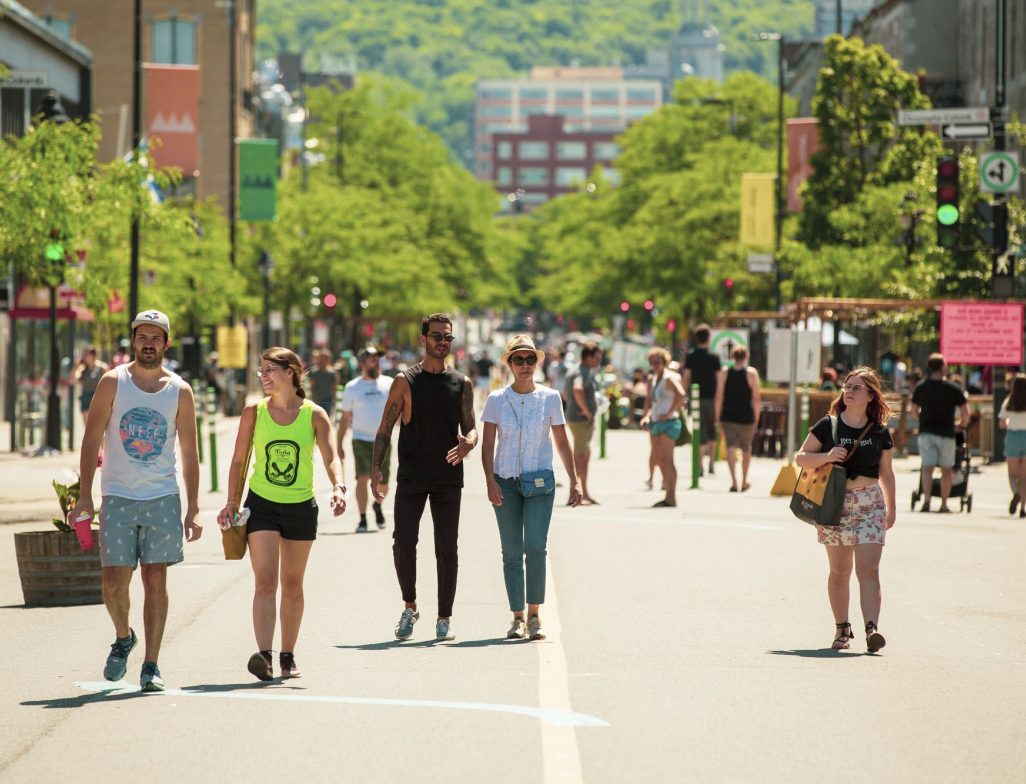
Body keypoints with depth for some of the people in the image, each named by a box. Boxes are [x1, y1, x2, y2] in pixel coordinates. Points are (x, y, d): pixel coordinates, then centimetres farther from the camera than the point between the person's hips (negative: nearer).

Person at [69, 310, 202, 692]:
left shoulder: (180, 391, 4)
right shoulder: (113, 382, 0)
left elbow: (189, 453, 7)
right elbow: (92, 439, 0)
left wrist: (193, 509, 2)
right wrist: (85, 495, -8)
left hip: (163, 497, 1)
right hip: (118, 497, -1)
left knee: (156, 580, -2)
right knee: (114, 582, -4)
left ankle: (151, 665, 4)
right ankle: (123, 638, 25)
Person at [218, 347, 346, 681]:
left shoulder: (314, 415, -3)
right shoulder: (253, 412, -1)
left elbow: (331, 457, -10)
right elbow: (239, 460, 6)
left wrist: (338, 487, -29)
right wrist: (231, 502, -1)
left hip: (301, 507, 1)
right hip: (261, 504, -1)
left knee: (292, 585, 11)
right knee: (265, 582, -14)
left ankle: (288, 656, 22)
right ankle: (263, 655, -25)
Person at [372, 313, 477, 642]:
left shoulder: (462, 384, 8)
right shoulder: (405, 381, 2)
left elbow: (471, 428, 10)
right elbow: (385, 428, 2)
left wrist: (468, 443, -15)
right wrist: (376, 469, -9)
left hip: (448, 479, 2)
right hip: (411, 477, -2)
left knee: (447, 548, 2)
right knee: (403, 543, -10)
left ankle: (444, 617, 10)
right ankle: (410, 606, 9)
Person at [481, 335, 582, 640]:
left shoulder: (550, 398, 4)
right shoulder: (496, 400, 3)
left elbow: (562, 442, 10)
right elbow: (488, 444, 2)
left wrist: (574, 481, 7)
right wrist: (490, 481, -10)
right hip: (506, 481, 1)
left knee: (536, 547, -15)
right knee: (512, 553, 2)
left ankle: (534, 615, -6)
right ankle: (518, 618, 7)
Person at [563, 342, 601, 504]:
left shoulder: (573, 372, 17)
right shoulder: (584, 373, -16)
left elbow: (565, 394, 30)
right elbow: (577, 390, -37)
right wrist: (586, 410, -27)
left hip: (574, 417, 10)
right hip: (582, 420, -10)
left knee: (585, 456, 16)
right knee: (579, 456, -7)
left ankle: (585, 494, 22)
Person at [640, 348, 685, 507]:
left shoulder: (669, 378, -12)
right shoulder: (653, 379, 15)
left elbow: (680, 394, -29)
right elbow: (649, 400, 26)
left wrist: (669, 413, -24)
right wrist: (647, 415, 9)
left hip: (668, 423, -9)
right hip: (655, 423, 9)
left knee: (666, 460, -11)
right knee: (659, 460, 10)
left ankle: (671, 498, -11)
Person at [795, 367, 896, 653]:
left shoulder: (879, 432, 5)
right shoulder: (827, 426, 1)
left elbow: (886, 473, 16)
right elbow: (800, 458, 2)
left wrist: (891, 508, 19)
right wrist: (826, 456, -16)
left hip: (870, 504, 0)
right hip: (834, 503, 0)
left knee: (868, 569, -12)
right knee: (840, 571, 6)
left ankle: (872, 629, -21)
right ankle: (842, 628, 19)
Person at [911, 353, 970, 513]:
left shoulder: (921, 387, 4)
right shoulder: (953, 389, -4)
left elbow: (914, 411, 11)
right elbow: (965, 412, -4)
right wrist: (963, 424, 16)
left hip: (926, 432, 2)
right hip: (946, 433, -2)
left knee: (927, 467, 1)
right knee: (946, 469, 9)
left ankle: (926, 499, -20)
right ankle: (943, 504, 11)